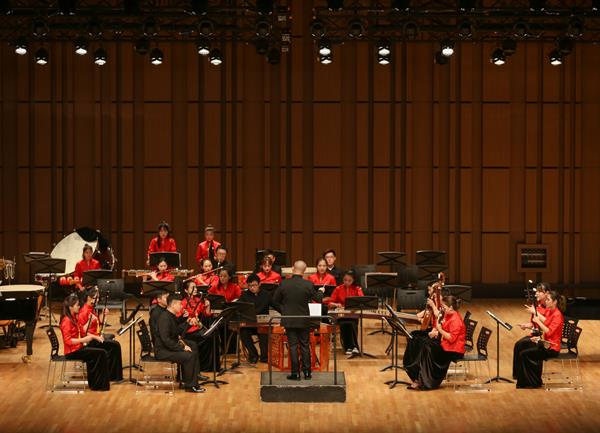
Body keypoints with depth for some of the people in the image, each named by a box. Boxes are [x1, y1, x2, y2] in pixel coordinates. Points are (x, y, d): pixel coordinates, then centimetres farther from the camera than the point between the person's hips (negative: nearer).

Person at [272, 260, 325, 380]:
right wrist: (321, 291, 24)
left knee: (293, 346, 4)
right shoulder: (308, 285, -12)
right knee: (305, 346, 11)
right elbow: (318, 299, 2)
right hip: (304, 321, 0)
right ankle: (307, 372, 13)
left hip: (289, 320, 0)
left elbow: (275, 300, -1)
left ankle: (295, 373, 3)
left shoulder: (284, 283, -10)